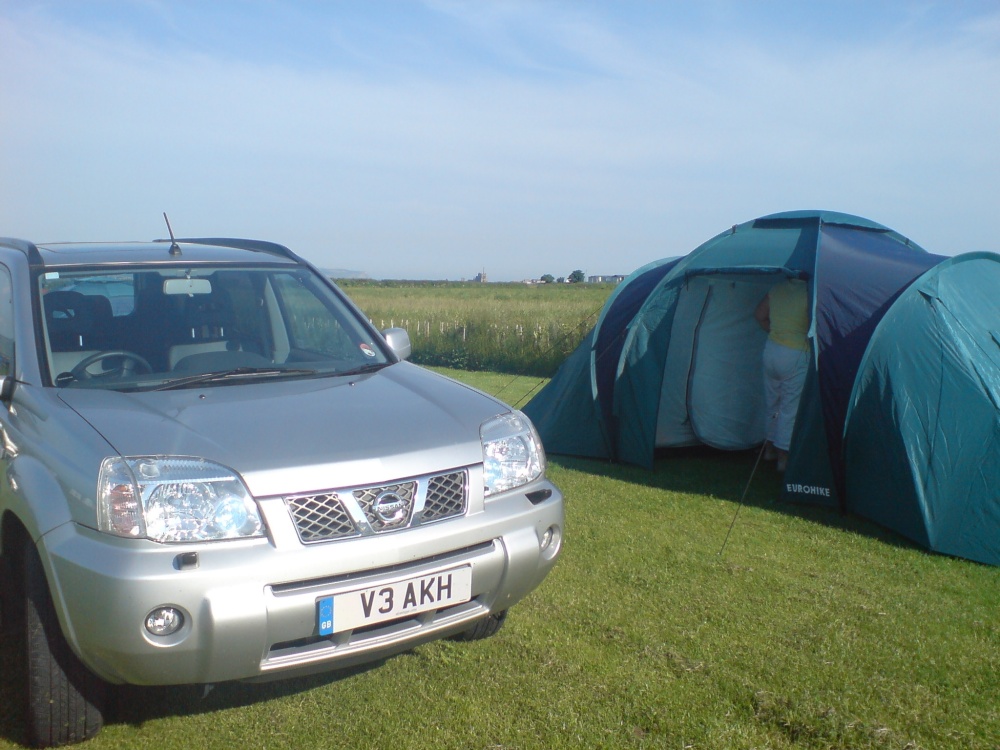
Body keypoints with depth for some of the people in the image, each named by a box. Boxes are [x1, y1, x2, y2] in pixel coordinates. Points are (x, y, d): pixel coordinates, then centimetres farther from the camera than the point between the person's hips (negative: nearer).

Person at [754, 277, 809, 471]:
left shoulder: (776, 289, 4)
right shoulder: (809, 293, -15)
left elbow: (759, 315, 13)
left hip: (771, 350, 7)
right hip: (796, 355, -6)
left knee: (773, 402, 19)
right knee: (791, 406, 3)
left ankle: (770, 448, 32)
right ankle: (784, 456, 9)